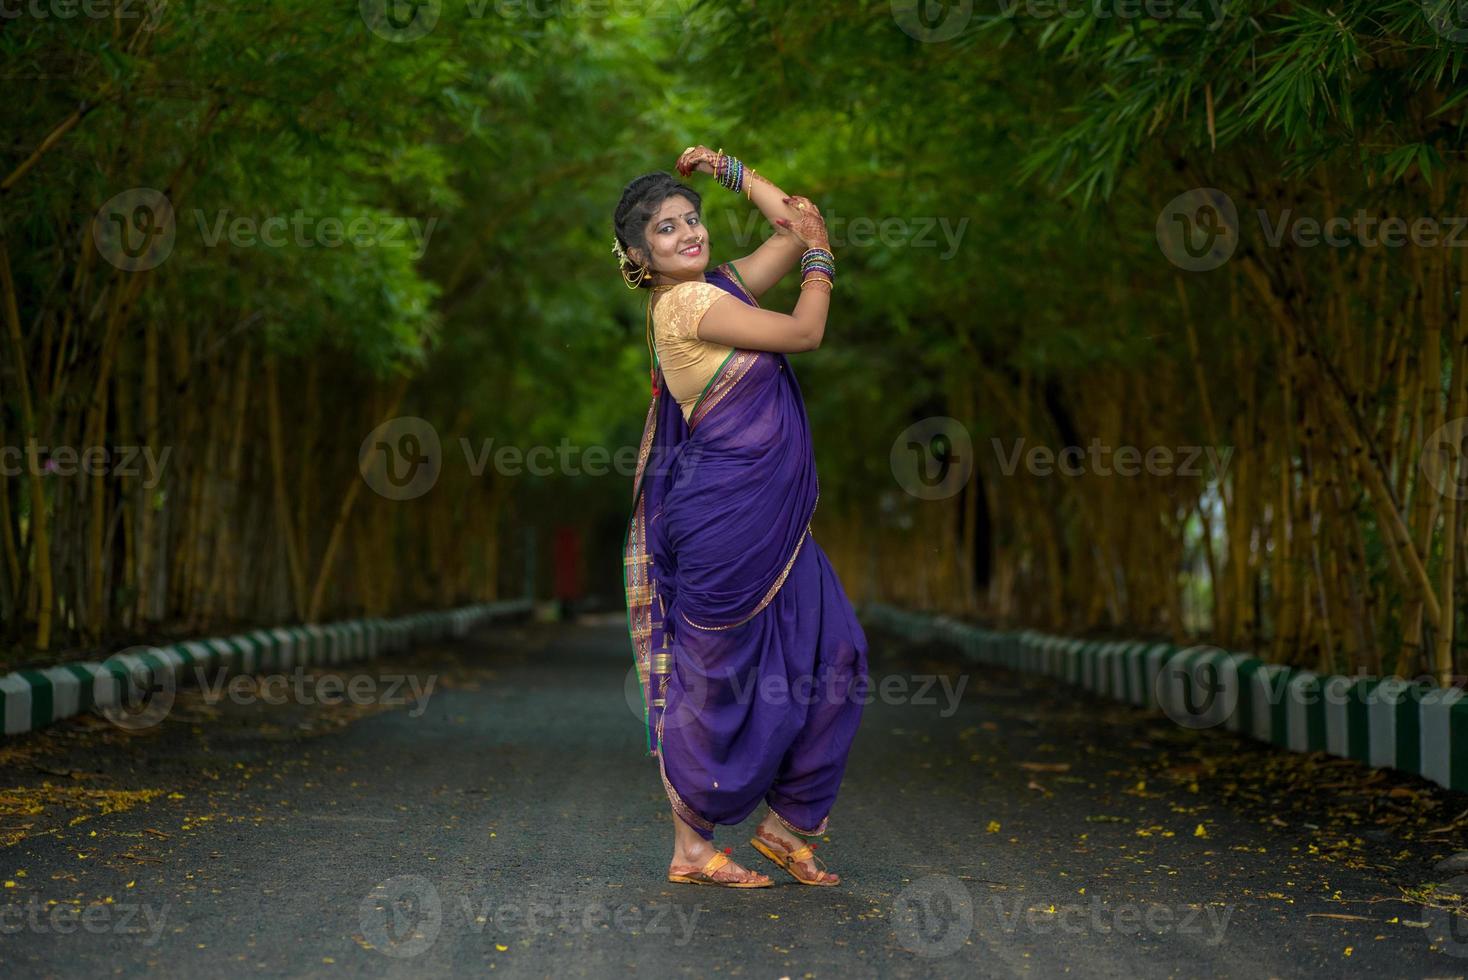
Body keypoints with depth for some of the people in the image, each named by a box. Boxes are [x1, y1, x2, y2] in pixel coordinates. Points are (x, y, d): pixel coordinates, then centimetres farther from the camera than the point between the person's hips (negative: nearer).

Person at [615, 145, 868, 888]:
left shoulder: (722, 285, 13)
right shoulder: (688, 304, -13)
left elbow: (795, 227, 19)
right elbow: (804, 333, -9)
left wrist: (726, 170, 19)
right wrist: (820, 256, 5)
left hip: (771, 517, 9)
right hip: (723, 513, -9)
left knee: (830, 655, 7)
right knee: (713, 675, 0)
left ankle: (785, 824, 18)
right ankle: (691, 847, 11)